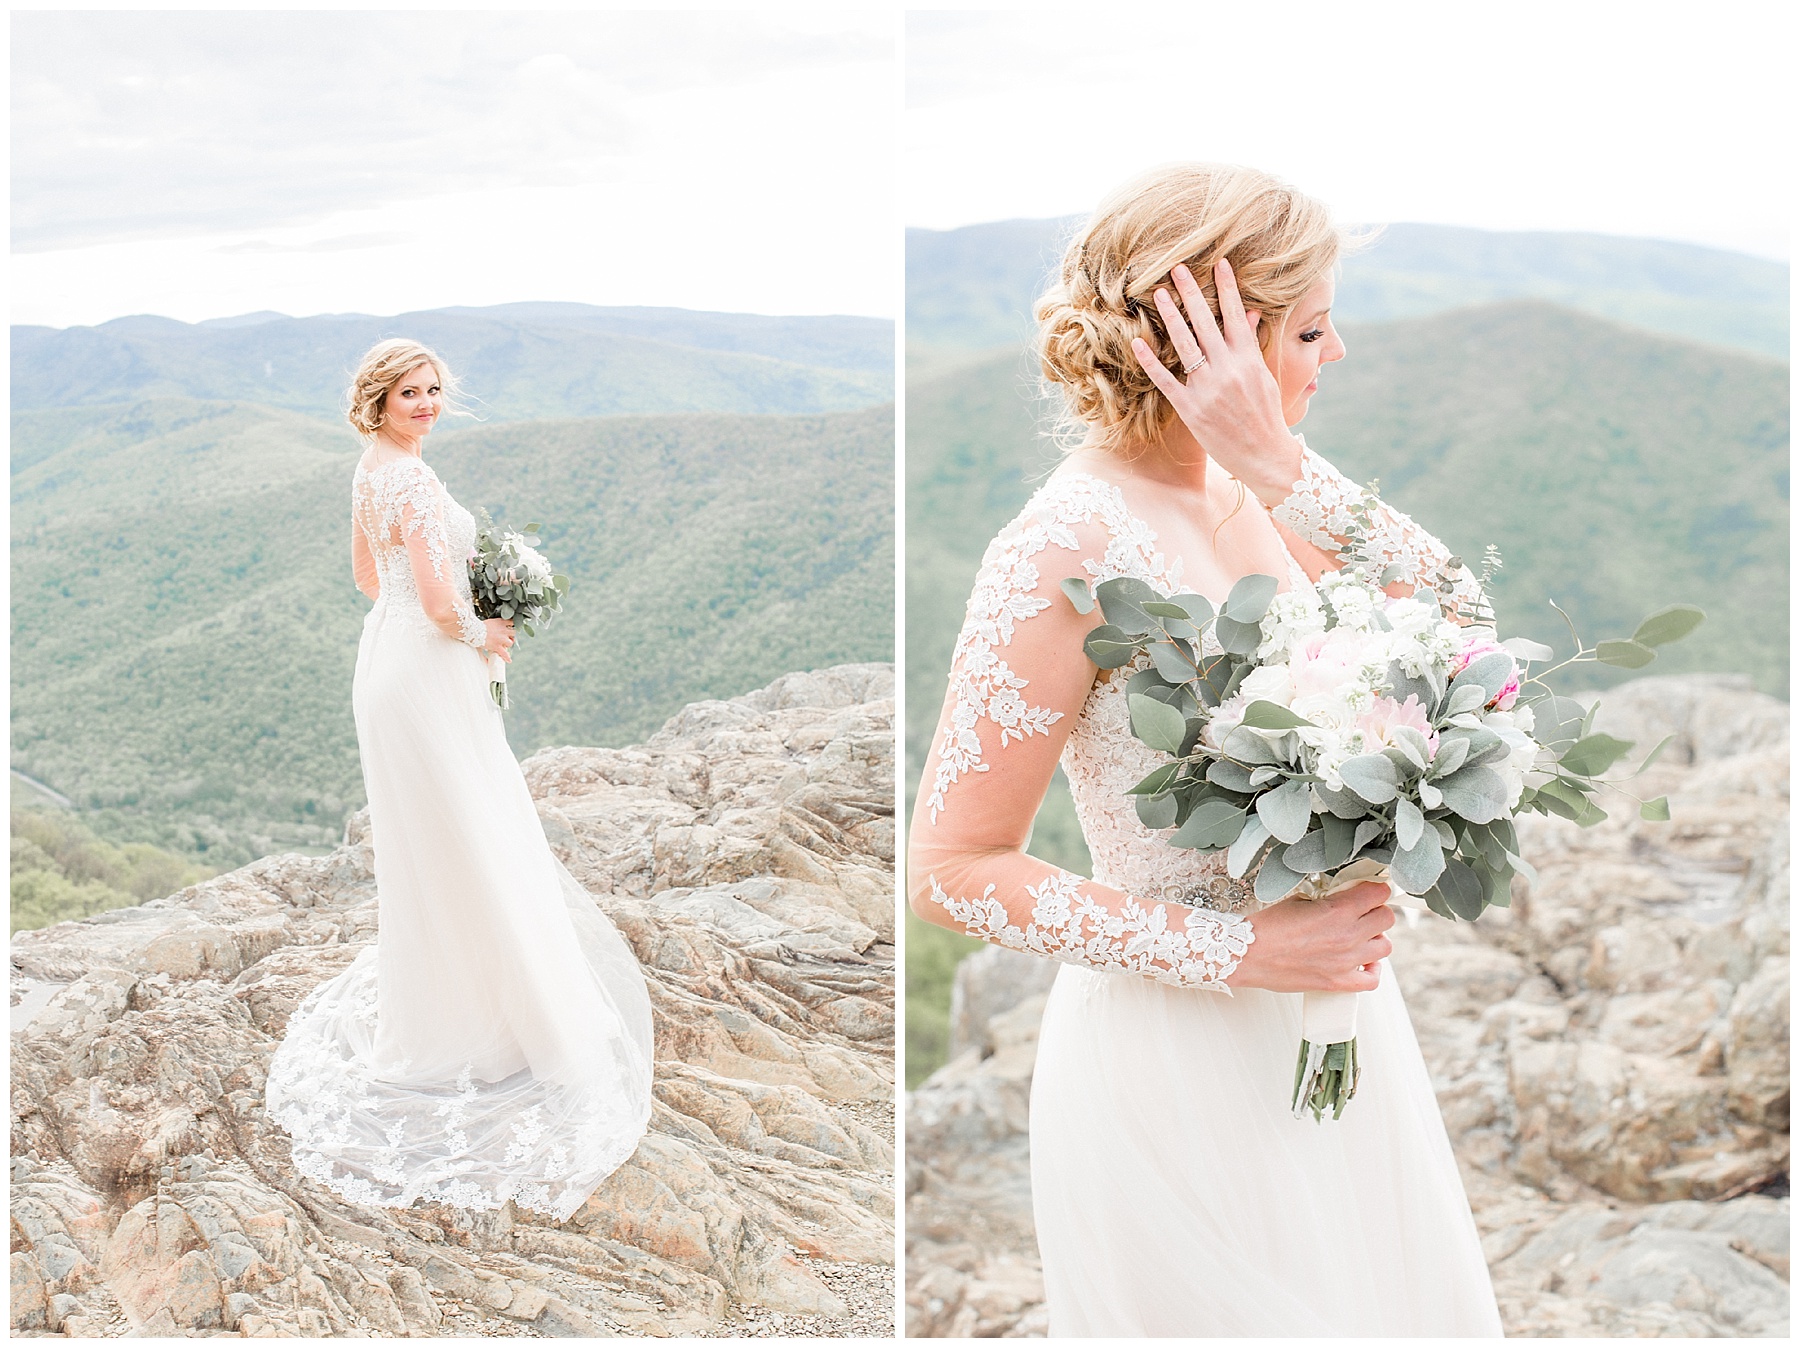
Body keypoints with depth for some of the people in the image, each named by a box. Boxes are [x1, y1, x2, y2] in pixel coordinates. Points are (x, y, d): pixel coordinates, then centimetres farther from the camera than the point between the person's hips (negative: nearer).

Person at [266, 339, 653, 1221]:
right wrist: (484, 635, -7)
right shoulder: (411, 477, -22)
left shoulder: (369, 469, 10)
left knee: (419, 848, 21)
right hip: (427, 671, -10)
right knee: (467, 843, 0)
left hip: (384, 654, 10)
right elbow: (441, 603, -26)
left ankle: (416, 1002, 37)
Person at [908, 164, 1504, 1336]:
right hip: (1179, 1054, -7)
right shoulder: (1067, 553, -22)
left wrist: (1281, 468, -21)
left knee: (1396, 1302, 24)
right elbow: (952, 868, -21)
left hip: (1328, 1003, 7)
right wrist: (1237, 953, -22)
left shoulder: (1246, 490, -1)